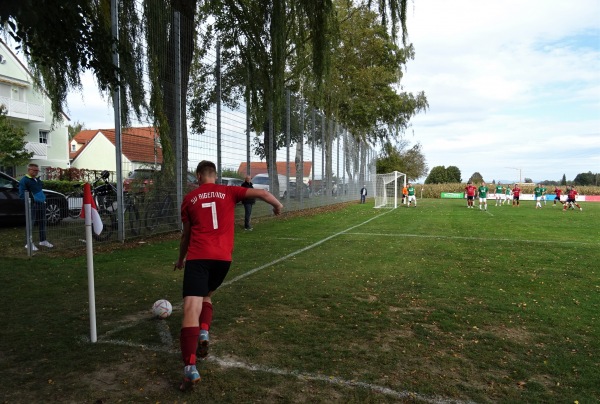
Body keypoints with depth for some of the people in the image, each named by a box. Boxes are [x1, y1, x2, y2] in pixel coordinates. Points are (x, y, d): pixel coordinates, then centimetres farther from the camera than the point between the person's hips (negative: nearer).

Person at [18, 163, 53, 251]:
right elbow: (22, 194, -11)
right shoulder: (24, 180, -6)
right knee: (31, 223, -5)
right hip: (33, 205, -8)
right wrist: (29, 200, -23)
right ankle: (29, 243, 1)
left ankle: (43, 240, 25)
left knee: (42, 222, 14)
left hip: (41, 204, 8)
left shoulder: (38, 180, 19)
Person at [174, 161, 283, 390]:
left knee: (191, 307, -8)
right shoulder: (228, 192, 10)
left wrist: (181, 259, 37)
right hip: (223, 258, 2)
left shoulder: (189, 199, 12)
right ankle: (204, 333, 4)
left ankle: (190, 368, -19)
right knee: (205, 296, 27)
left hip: (197, 257, -2)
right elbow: (262, 194, 4)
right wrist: (277, 205, 25)